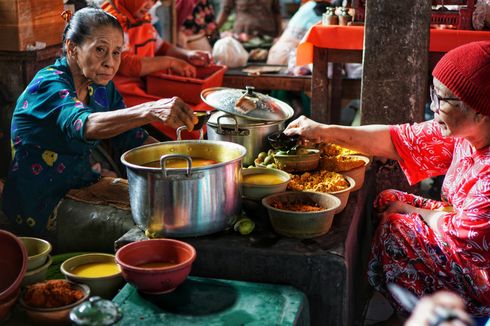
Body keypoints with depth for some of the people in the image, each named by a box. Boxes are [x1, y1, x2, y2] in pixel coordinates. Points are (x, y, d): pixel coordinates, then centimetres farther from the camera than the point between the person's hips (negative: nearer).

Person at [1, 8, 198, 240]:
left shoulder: (102, 86, 4)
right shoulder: (49, 85, -21)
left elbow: (131, 137, 4)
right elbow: (83, 124, -41)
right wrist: (151, 111, -58)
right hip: (41, 206, -7)